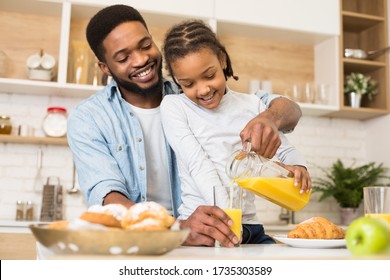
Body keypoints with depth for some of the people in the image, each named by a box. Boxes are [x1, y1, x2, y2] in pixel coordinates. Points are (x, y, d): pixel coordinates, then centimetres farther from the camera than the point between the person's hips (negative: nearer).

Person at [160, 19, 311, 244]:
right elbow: (199, 166, -11)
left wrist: (297, 167, -10)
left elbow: (285, 150, 15)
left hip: (249, 227, 4)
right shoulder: (173, 107, 1)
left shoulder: (252, 105, 11)